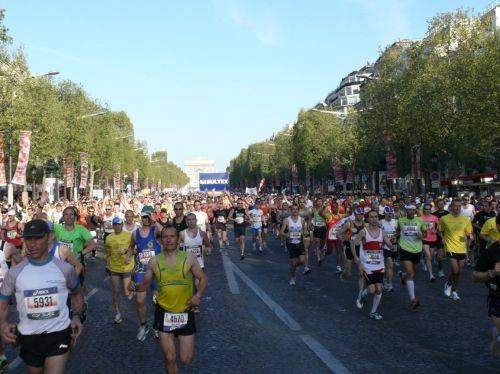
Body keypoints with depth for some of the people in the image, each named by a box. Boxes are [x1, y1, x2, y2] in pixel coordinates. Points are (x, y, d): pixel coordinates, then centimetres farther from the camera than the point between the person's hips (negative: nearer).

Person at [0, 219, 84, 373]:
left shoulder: (65, 268, -5)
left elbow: (77, 294, 13)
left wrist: (76, 317, -3)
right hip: (28, 338, 2)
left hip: (59, 334, -2)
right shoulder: (14, 273, -4)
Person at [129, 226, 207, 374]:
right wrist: (136, 287, -15)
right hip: (164, 313, 1)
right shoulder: (154, 261, -2)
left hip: (185, 313, 0)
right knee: (170, 358, 4)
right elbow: (145, 284, 8)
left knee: (186, 359, 4)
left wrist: (198, 295, -15)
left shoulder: (188, 258, -5)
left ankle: (183, 341, 38)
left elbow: (203, 278, 3)